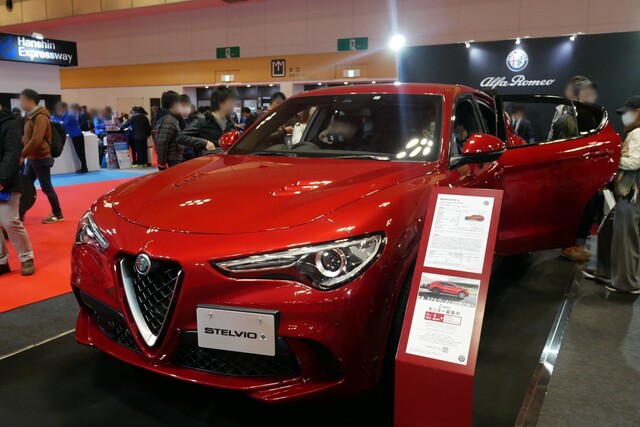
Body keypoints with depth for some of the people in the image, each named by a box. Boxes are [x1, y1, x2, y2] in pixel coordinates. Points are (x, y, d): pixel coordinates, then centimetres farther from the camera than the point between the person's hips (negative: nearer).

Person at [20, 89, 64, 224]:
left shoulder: (40, 117, -17)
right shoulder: (31, 116, 14)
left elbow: (36, 140, -24)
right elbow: (27, 138, 18)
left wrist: (22, 155, -19)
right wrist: (25, 155, 5)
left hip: (41, 158, -9)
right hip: (32, 158, 9)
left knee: (46, 187, 0)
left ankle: (57, 214, 11)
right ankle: (20, 215, 17)